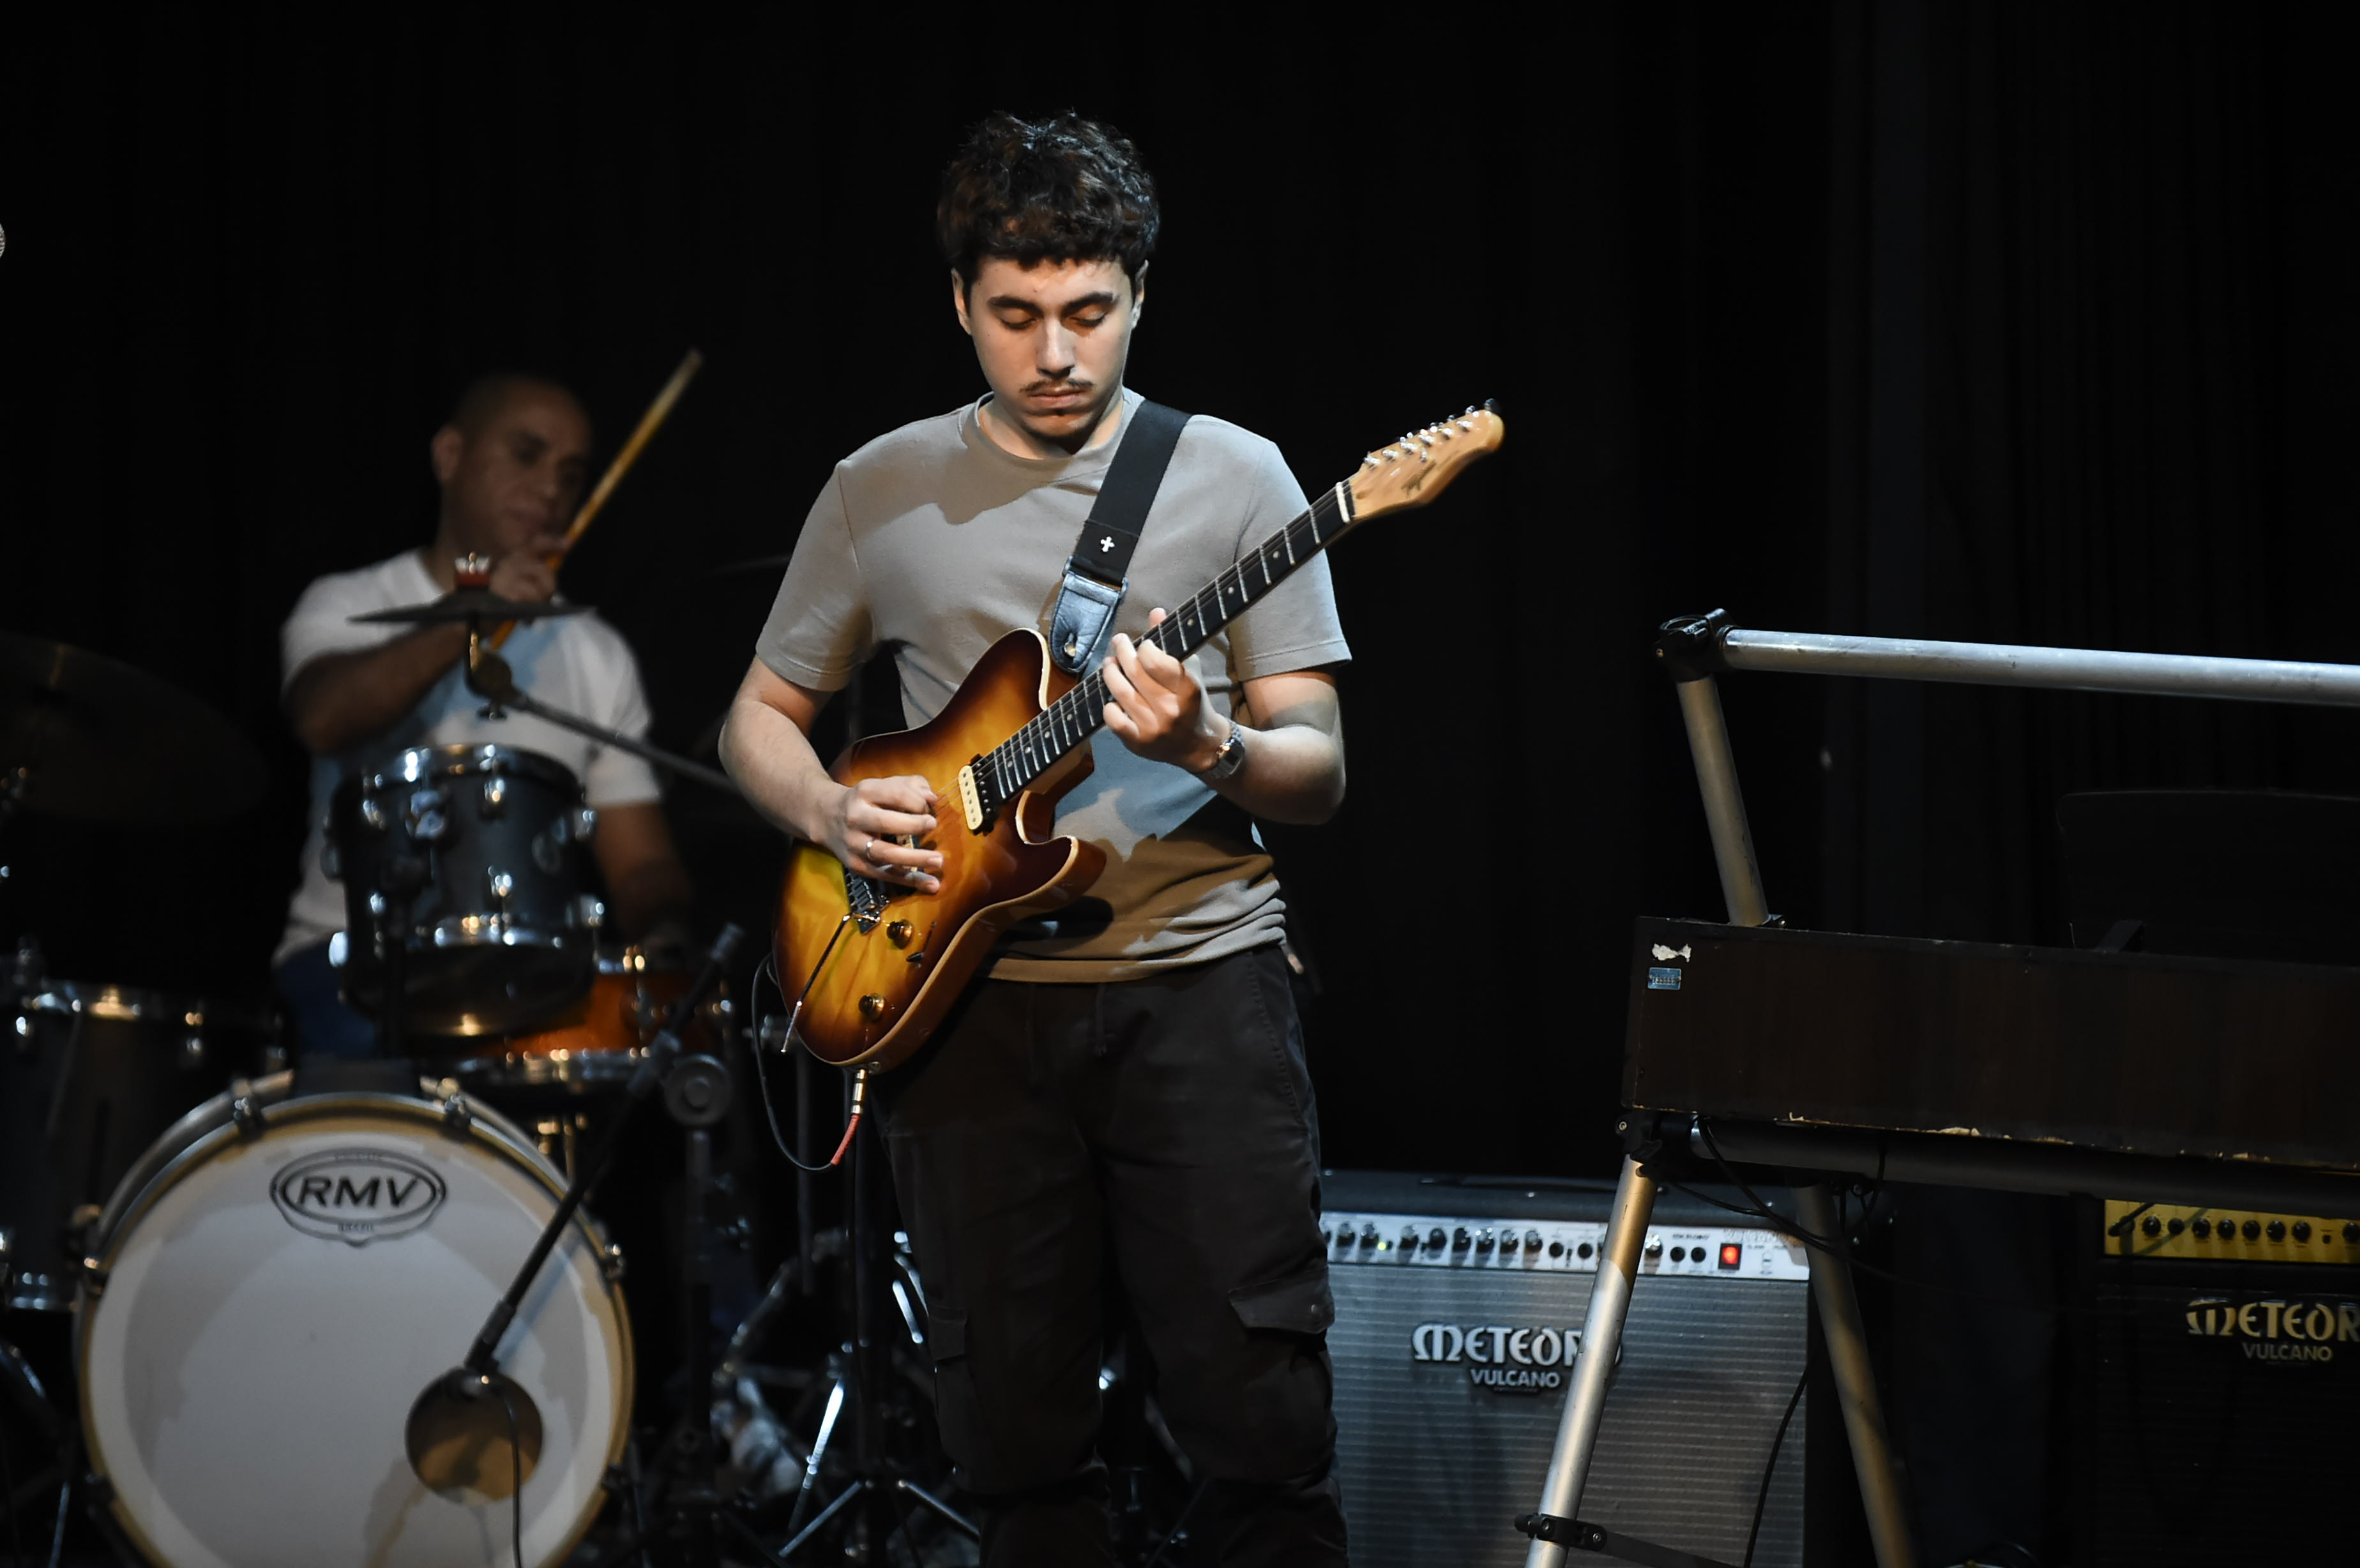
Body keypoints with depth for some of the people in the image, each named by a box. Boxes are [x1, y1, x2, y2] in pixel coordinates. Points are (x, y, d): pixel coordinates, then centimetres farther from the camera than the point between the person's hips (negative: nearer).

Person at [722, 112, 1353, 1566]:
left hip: (1195, 972, -2)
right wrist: (831, 812, -5)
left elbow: (1319, 769, 2)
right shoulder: (883, 493, 8)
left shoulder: (1233, 478, 3)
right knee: (1020, 1431, 5)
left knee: (1264, 1401, -7)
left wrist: (1204, 750, -20)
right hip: (967, 993, 2)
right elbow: (761, 717, 16)